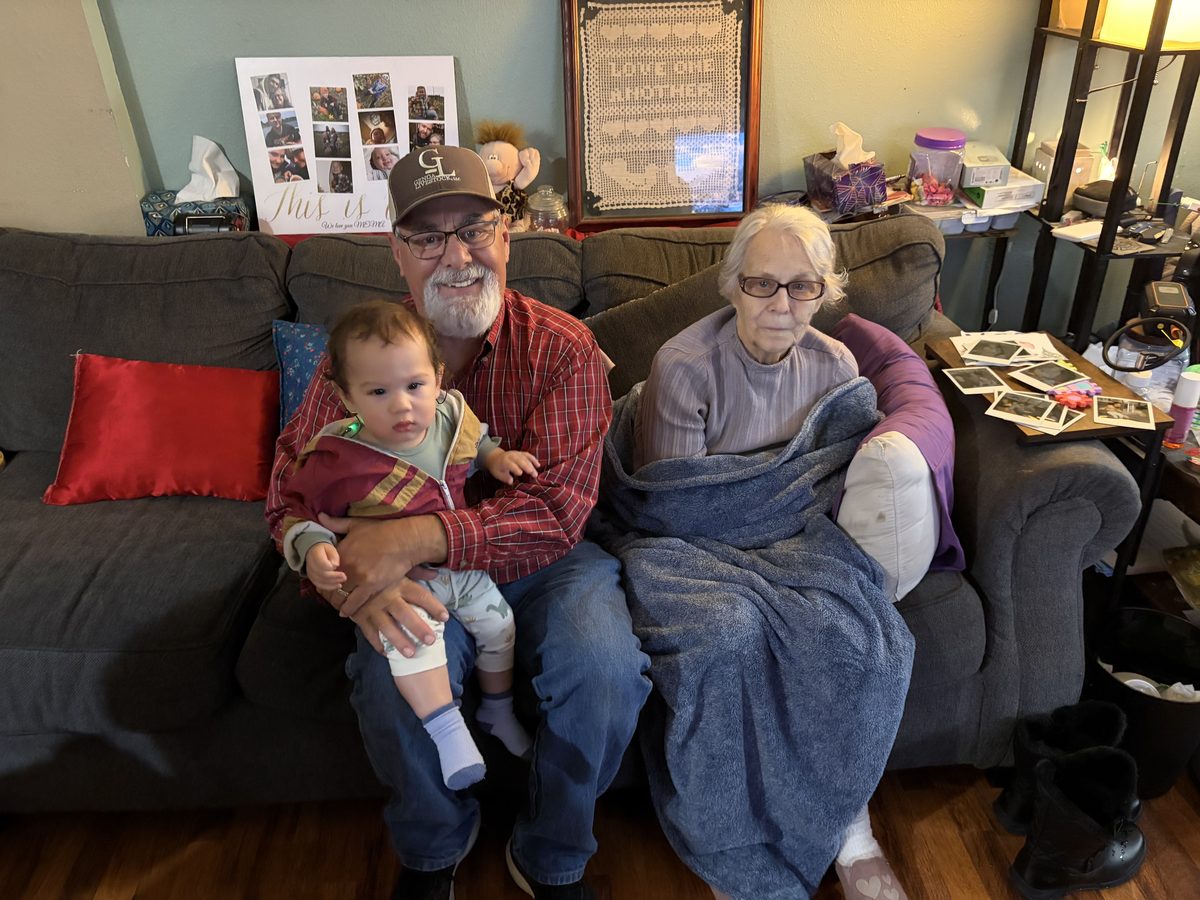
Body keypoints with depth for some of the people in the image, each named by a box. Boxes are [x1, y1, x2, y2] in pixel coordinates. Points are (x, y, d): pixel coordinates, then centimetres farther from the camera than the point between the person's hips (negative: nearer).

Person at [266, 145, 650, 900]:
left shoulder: (561, 346, -11)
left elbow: (557, 507, -20)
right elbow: (293, 494, -7)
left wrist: (416, 537, -35)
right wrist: (357, 579, -29)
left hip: (541, 560, 0)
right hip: (421, 579, 1)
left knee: (604, 665, -29)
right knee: (395, 673, -29)